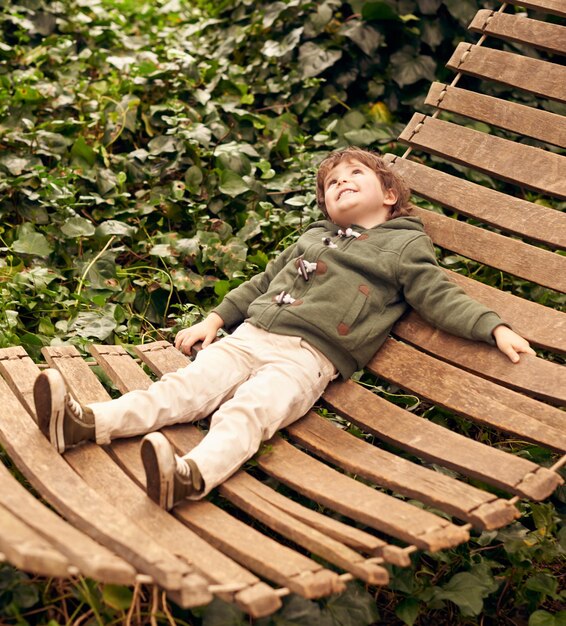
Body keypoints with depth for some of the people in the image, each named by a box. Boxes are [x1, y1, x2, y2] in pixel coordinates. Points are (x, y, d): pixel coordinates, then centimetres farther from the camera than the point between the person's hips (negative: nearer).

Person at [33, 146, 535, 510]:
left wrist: (496, 328, -6)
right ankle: (89, 422, -27)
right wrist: (216, 318, 27)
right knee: (188, 386, -14)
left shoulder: (405, 245, 14)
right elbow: (263, 281, 34)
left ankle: (196, 473, -55)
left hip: (307, 355, -5)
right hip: (250, 335, 5)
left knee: (248, 411, -32)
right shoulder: (313, 237, 31)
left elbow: (441, 297, 6)